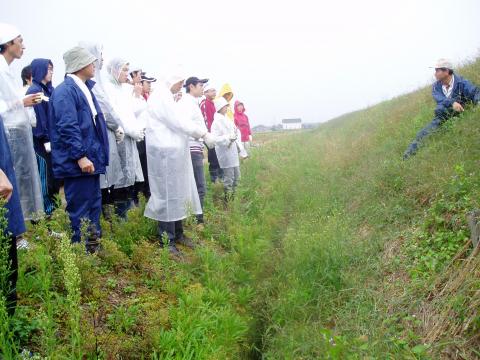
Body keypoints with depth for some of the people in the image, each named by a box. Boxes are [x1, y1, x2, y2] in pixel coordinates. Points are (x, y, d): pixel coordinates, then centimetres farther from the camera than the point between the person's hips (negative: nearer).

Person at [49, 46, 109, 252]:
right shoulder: (65, 91, -14)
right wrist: (80, 156, -25)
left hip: (91, 158, 10)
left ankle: (93, 248, 27)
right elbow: (68, 127, -22)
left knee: (93, 206, 16)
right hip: (77, 162, -10)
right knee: (80, 210, -3)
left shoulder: (84, 88, 17)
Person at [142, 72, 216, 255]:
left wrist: (200, 132, 8)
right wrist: (204, 134, -12)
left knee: (177, 194, 15)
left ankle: (177, 234, 26)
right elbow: (178, 122, -17)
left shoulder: (166, 96, 18)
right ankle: (167, 241, 2)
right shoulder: (161, 96, -14)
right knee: (167, 195, -5)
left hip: (173, 152, 10)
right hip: (165, 153, -10)